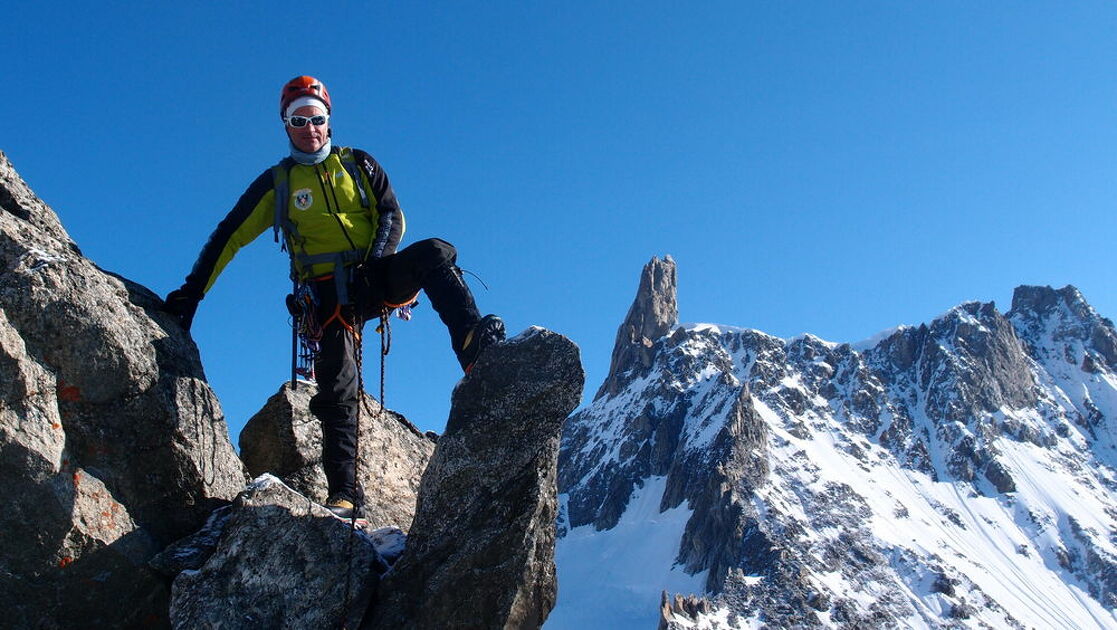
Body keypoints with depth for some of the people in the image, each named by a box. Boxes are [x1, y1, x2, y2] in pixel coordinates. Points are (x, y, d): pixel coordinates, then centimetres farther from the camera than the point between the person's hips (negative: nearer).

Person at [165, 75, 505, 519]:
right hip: (331, 294, -1)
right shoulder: (277, 183, 11)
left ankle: (472, 344, -45)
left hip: (375, 276, 1)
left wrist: (376, 259, -11)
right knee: (338, 386, -13)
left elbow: (393, 217, 9)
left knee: (434, 253, -29)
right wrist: (192, 292, 5)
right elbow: (229, 237, 10)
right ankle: (344, 492, -11)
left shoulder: (359, 165, 13)